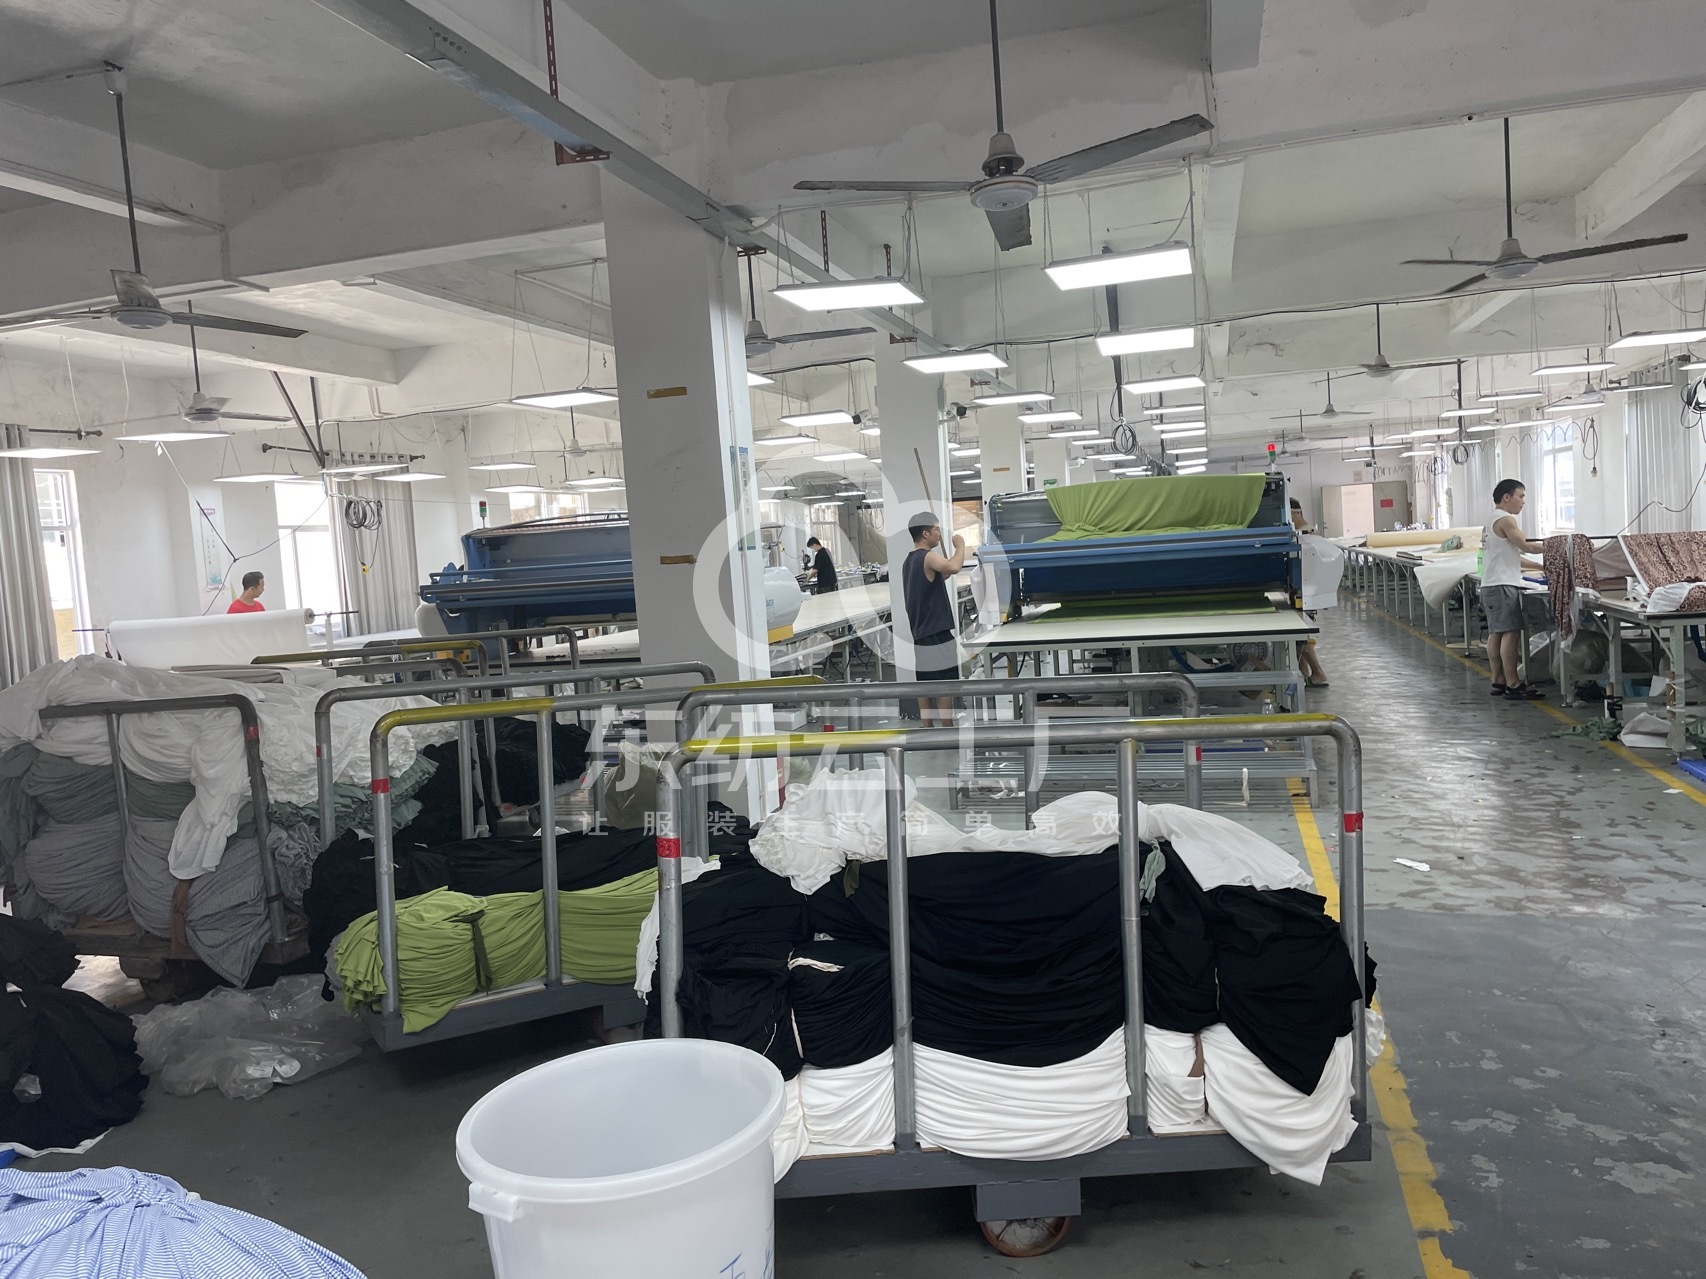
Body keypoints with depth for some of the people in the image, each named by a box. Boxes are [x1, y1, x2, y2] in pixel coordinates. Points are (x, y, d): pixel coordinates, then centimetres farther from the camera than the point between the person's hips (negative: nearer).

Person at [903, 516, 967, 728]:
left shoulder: (909, 560, 13)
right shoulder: (928, 557, -16)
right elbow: (954, 567, -36)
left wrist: (943, 575, 15)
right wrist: (960, 545, -20)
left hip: (920, 632, 9)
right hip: (936, 633, -9)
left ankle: (928, 731, 14)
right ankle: (948, 732, 2)